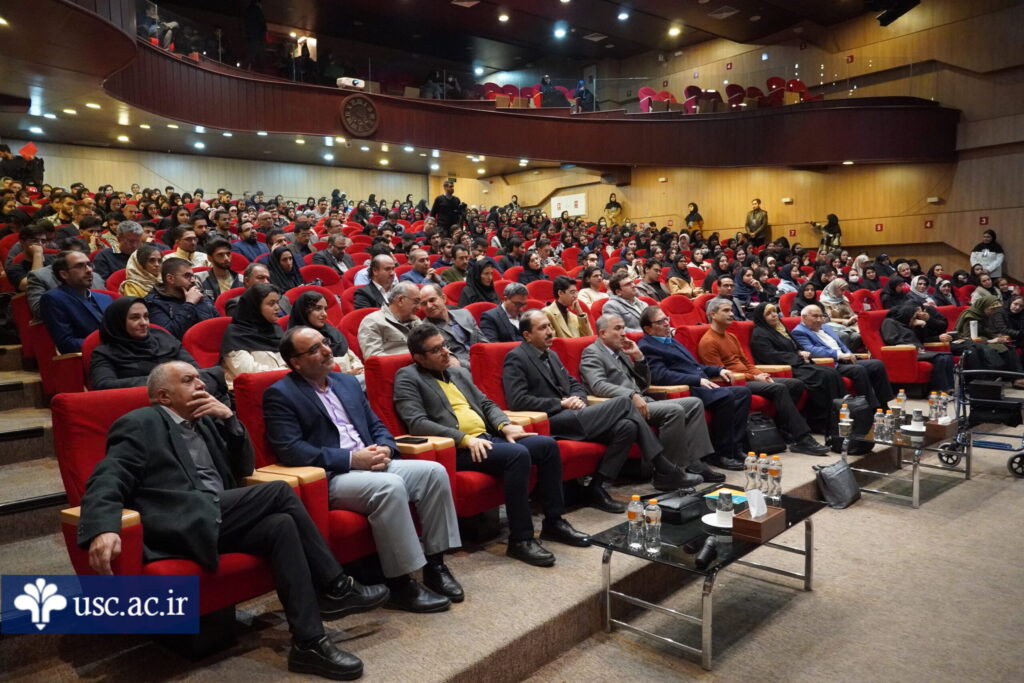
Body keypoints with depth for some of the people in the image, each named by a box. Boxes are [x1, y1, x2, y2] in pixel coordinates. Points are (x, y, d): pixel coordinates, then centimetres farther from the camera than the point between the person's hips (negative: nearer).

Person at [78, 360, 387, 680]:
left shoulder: (205, 421, 24)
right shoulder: (140, 424, 3)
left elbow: (244, 468, 21)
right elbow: (108, 480, -11)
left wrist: (229, 419, 6)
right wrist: (103, 529, -32)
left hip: (216, 521, 7)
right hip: (183, 526, -7)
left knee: (281, 525, -20)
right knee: (279, 491, -22)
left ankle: (309, 643, -16)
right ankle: (335, 587, -13)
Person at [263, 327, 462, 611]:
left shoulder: (348, 382, 18)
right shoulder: (280, 395, -3)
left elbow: (377, 426, 19)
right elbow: (290, 450, -15)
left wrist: (384, 449, -5)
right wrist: (351, 459, -20)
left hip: (371, 465, 7)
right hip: (327, 478, -7)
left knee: (434, 471, -14)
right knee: (390, 487, -33)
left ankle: (435, 565, -5)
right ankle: (400, 585, -20)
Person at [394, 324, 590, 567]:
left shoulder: (460, 373, 21)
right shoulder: (407, 378, -2)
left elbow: (486, 404, 21)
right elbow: (416, 422, -15)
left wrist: (505, 425, -1)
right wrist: (465, 439, -23)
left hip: (487, 438, 8)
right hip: (456, 449, -8)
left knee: (547, 444, -8)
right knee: (518, 454, -30)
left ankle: (553, 522, 5)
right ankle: (520, 539, -19)